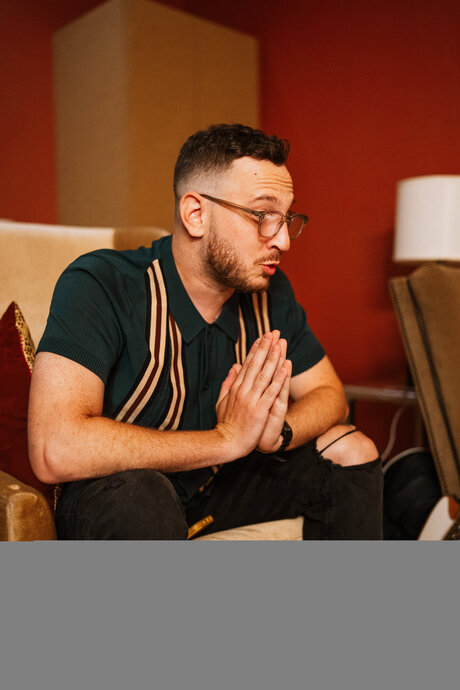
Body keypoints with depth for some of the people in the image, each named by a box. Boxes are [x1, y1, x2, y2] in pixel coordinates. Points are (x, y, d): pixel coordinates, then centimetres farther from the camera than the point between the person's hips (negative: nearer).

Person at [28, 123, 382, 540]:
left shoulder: (268, 291, -7)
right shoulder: (100, 285, -26)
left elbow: (328, 395, 1)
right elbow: (55, 451, -37)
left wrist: (276, 433, -24)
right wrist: (227, 438, -32)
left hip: (215, 485, 6)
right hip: (107, 497, -5)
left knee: (352, 450, -6)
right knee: (141, 497, -39)